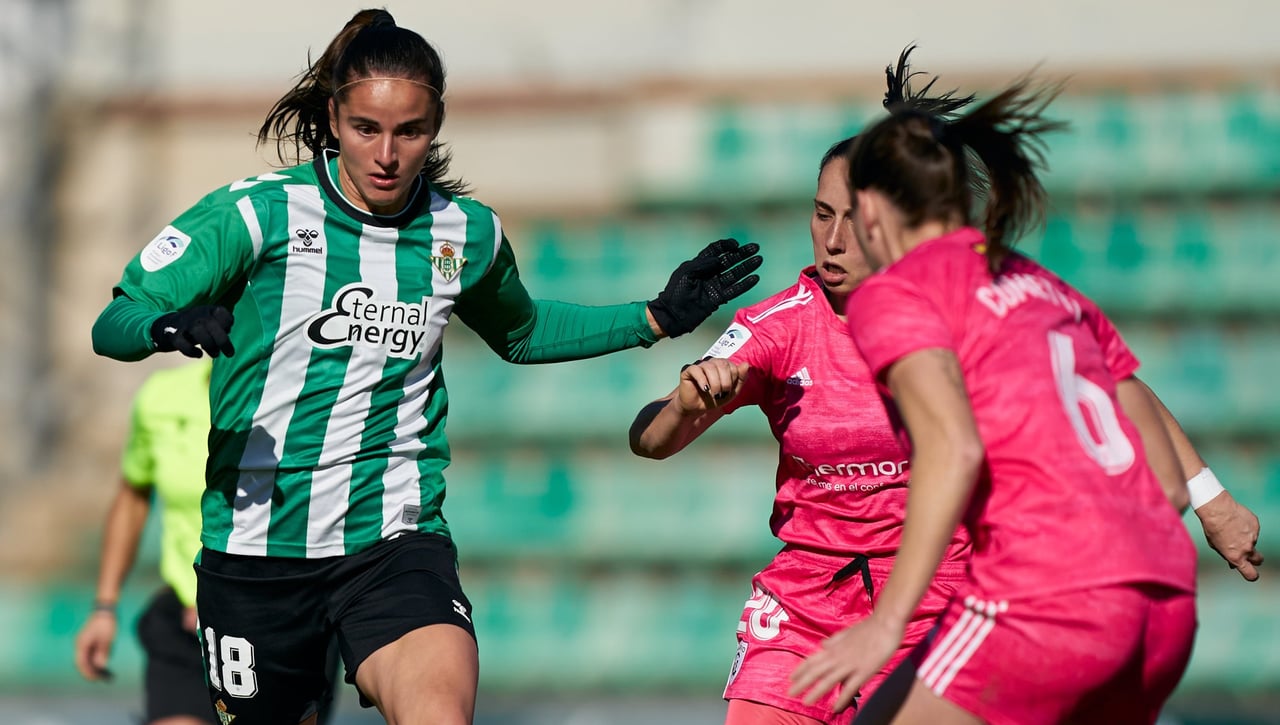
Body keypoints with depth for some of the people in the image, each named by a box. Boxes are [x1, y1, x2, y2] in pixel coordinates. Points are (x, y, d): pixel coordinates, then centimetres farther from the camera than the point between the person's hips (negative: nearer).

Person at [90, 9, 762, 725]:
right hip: (257, 547, 0)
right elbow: (114, 322, -6)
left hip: (395, 540, 1)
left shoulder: (469, 233, 6)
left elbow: (519, 333, 28)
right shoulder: (260, 211, -6)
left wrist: (658, 317, 19)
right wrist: (167, 326, -30)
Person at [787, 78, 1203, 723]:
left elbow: (953, 449, -14)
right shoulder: (1057, 294, 25)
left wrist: (888, 622, -18)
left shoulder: (893, 293, 4)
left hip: (1044, 598, -8)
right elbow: (1170, 482, 20)